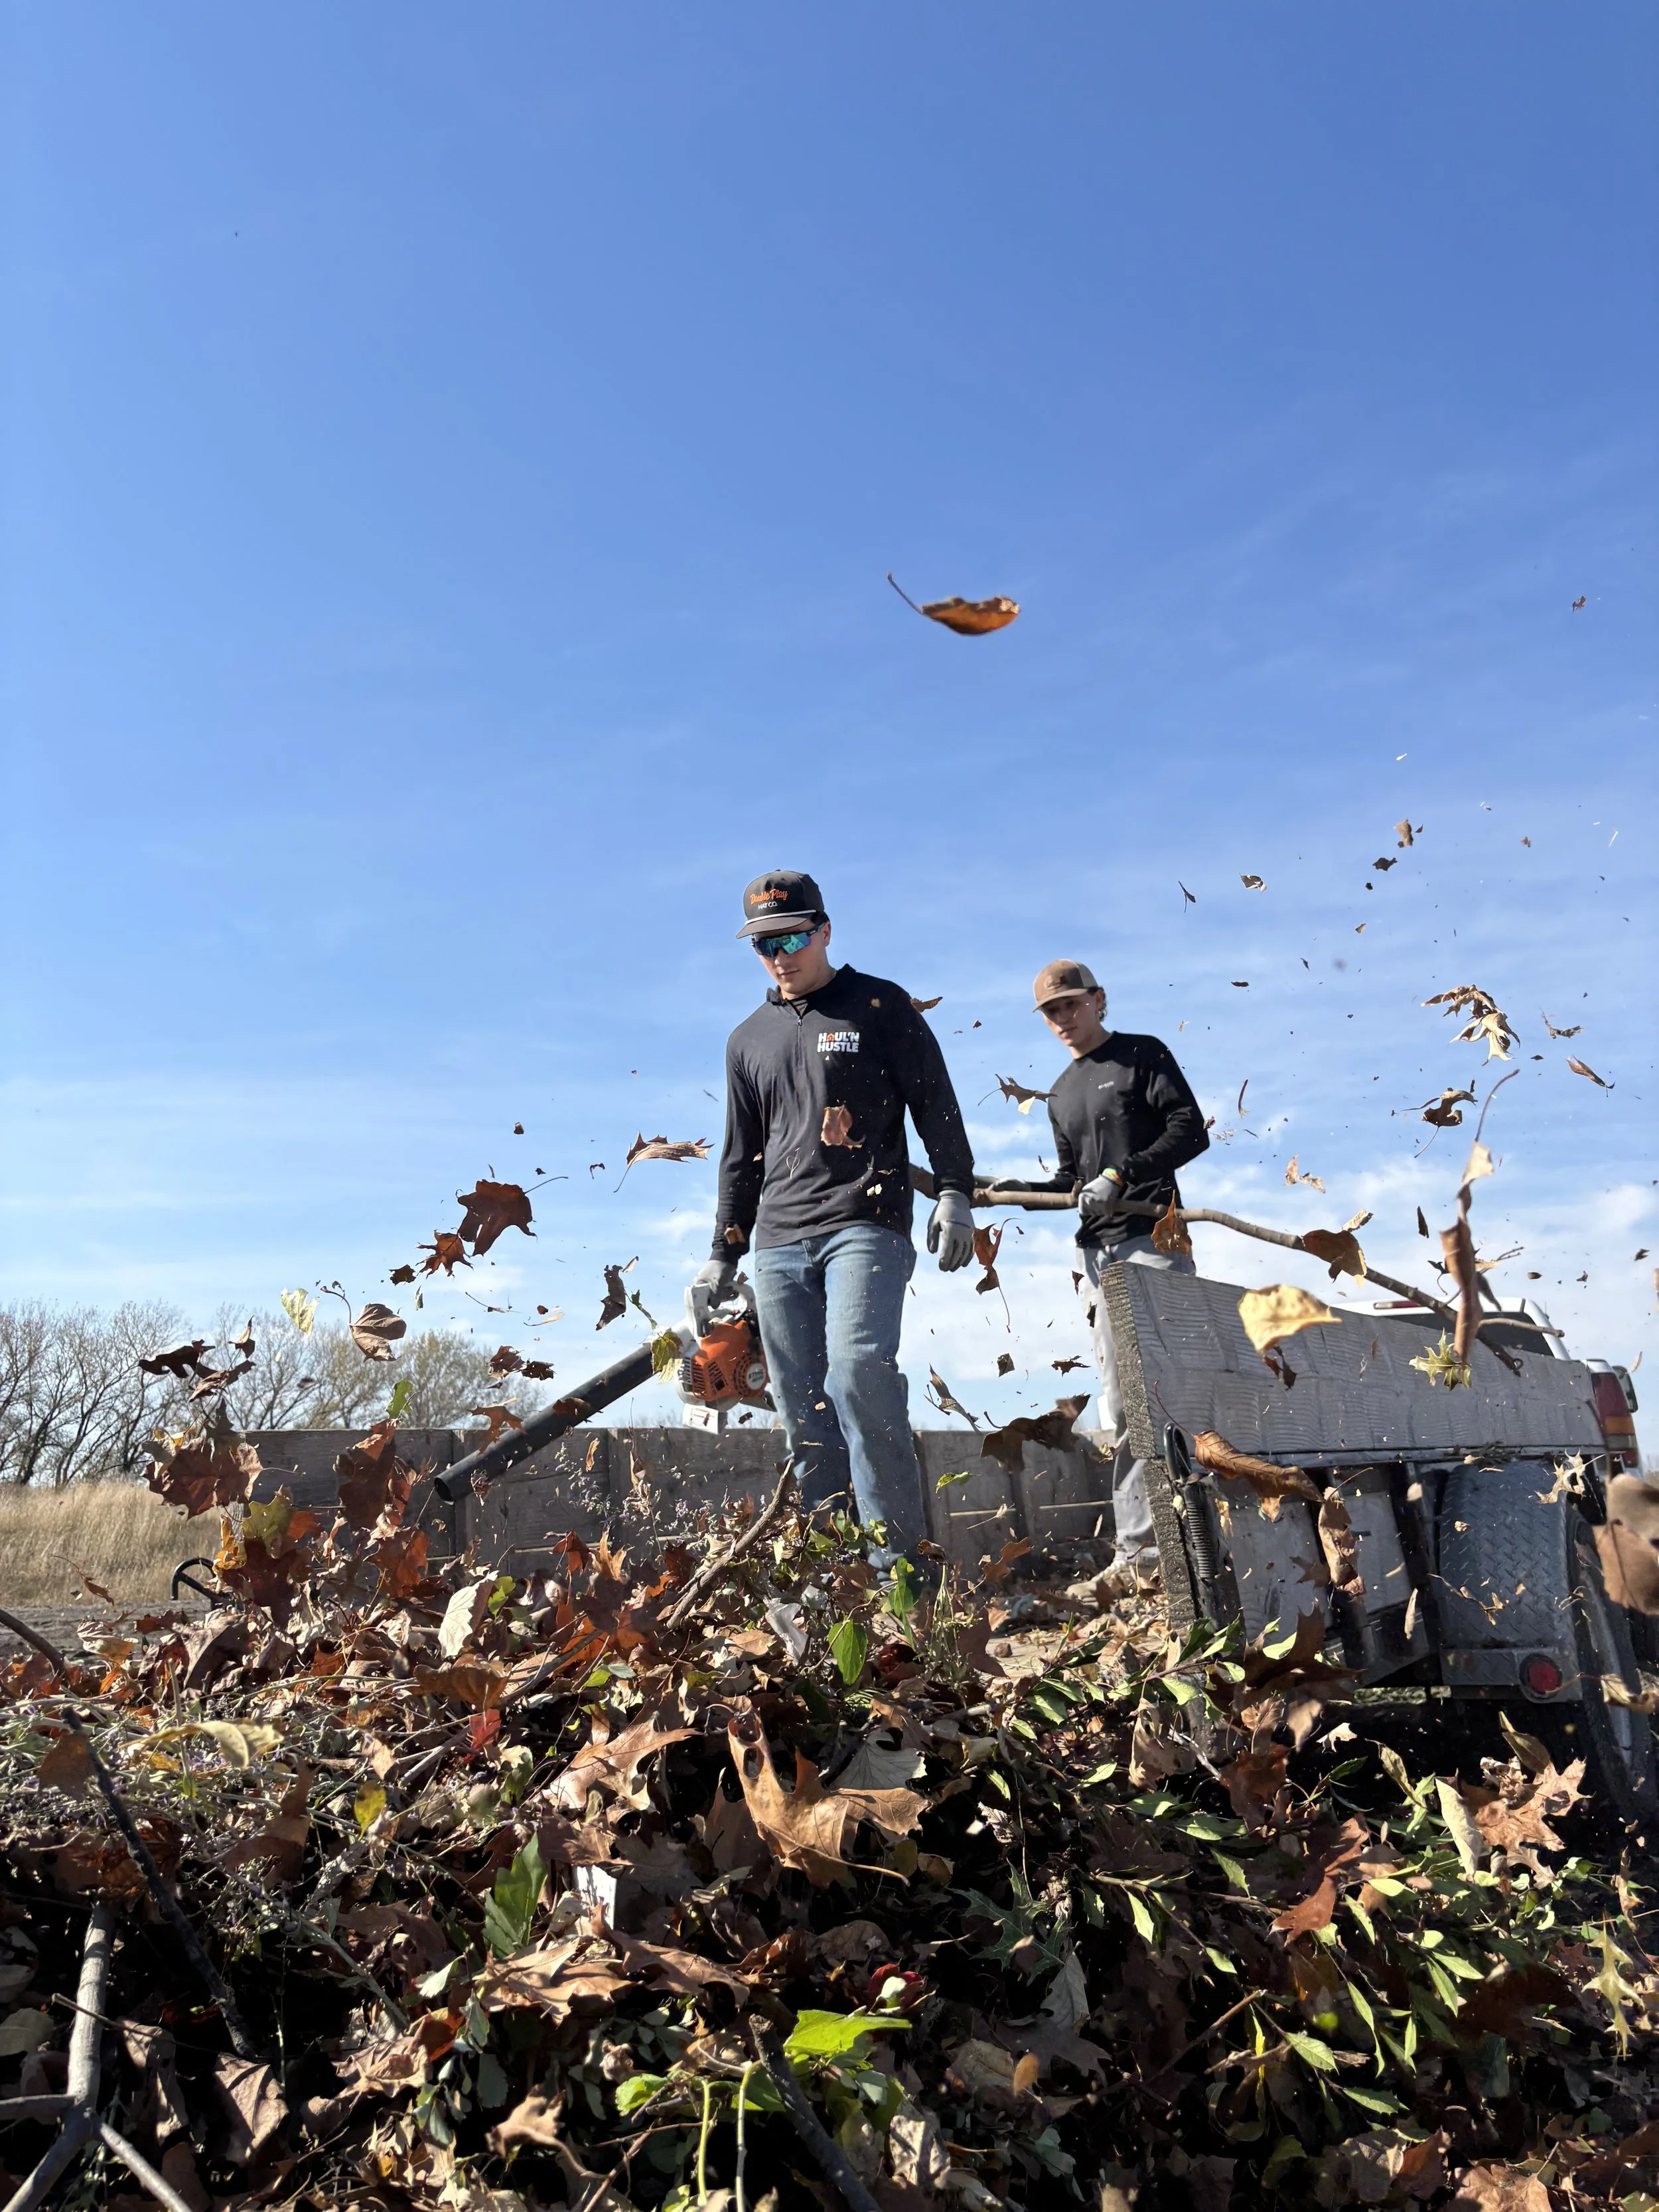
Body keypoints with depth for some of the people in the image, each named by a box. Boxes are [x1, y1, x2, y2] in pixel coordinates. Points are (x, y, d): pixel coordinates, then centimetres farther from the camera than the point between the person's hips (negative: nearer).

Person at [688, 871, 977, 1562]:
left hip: (867, 1226, -5)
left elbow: (936, 1107, 5)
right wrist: (724, 1255, 19)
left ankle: (898, 1559, -17)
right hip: (778, 1245, 5)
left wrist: (954, 1195, -7)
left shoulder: (881, 1006, 7)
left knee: (858, 1372, -24)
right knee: (803, 1417, 1)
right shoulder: (748, 1039, 20)